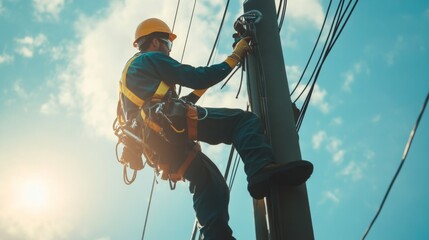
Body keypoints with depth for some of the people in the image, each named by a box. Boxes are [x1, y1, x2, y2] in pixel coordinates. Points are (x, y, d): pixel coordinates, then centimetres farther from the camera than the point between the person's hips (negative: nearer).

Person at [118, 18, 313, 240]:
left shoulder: (130, 71, 38)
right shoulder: (152, 58, 11)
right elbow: (197, 78, 2)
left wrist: (189, 98, 41)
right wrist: (235, 57, 10)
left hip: (157, 142, 9)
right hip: (170, 122, -9)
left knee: (210, 185, 11)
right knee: (243, 120, -14)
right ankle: (262, 170, -42)